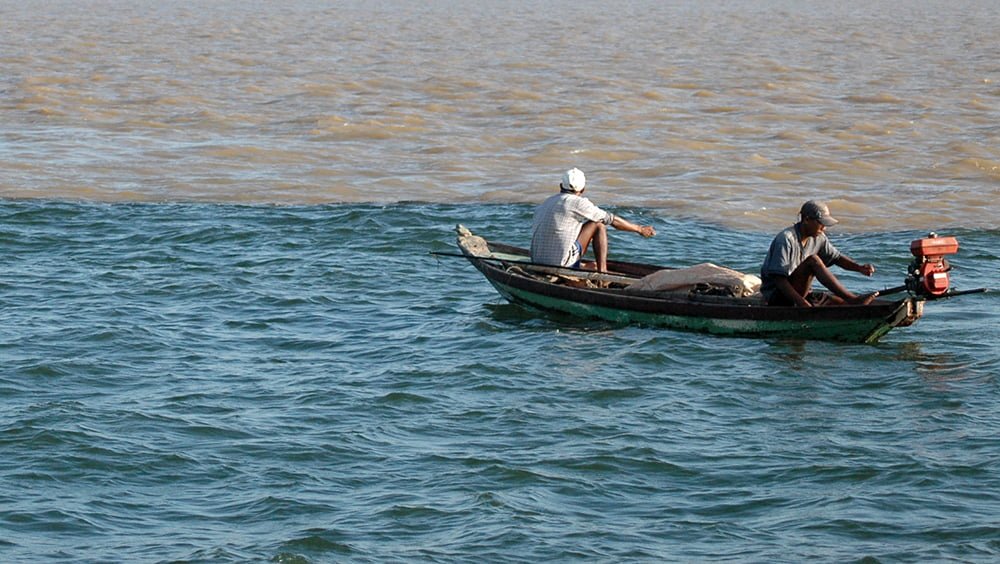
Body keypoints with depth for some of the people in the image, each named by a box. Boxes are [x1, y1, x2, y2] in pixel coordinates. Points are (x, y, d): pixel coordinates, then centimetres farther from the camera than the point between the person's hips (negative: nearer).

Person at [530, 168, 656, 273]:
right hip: (560, 262, -8)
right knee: (598, 225, 6)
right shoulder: (578, 203, -3)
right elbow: (612, 220, 5)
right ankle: (602, 272, 2)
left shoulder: (545, 203, 19)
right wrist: (639, 229, 19)